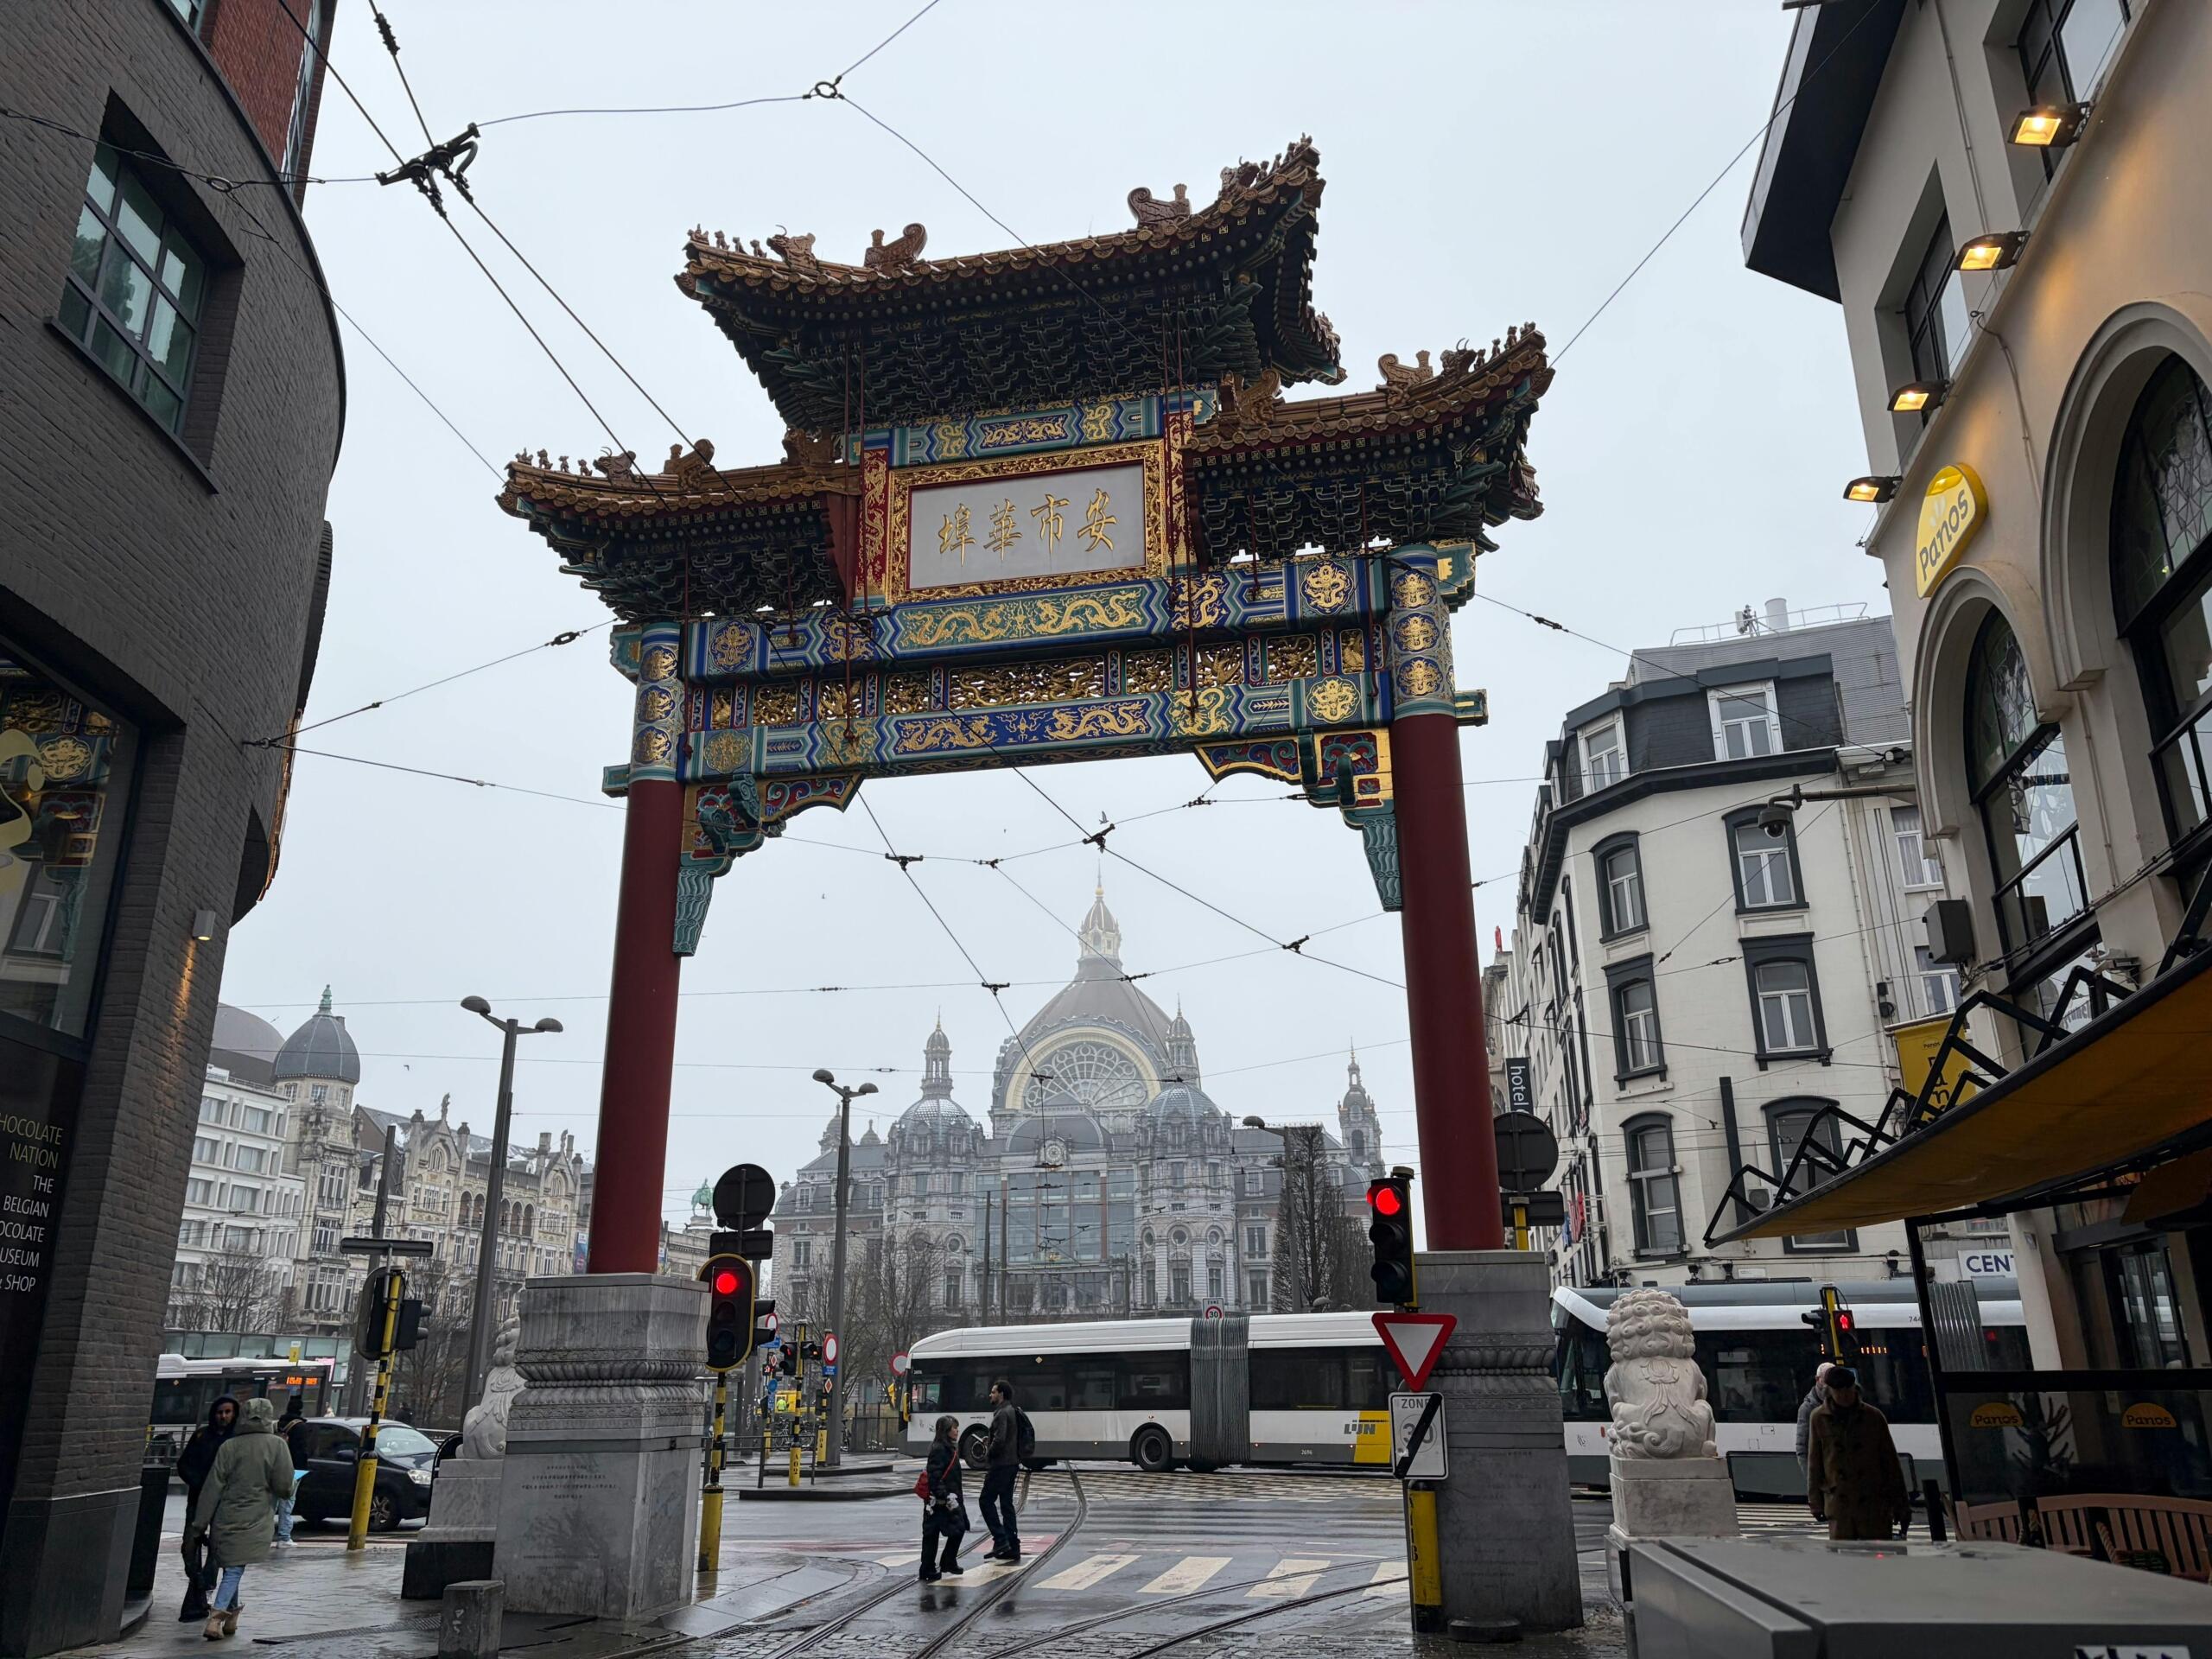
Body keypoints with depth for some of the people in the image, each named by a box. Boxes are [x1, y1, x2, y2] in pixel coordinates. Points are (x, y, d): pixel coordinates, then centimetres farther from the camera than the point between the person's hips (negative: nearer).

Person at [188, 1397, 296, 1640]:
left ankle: (230, 1617, 24)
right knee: (235, 1570, 0)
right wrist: (286, 1492, 14)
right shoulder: (277, 1446, -7)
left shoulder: (229, 1446, 0)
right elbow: (284, 1487, -9)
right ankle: (216, 1618, -14)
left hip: (226, 1520, 3)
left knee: (231, 1568, 17)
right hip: (255, 1523, -3)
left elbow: (212, 1488, -1)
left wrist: (200, 1523, 2)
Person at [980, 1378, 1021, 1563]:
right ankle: (1012, 1547, 10)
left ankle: (1000, 1540, -7)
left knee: (987, 1500, -2)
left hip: (1001, 1464, -9)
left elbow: (999, 1440, -24)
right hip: (1012, 1463, 9)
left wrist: (989, 1457, -9)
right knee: (1006, 1503, 10)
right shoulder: (1012, 1412, 15)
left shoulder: (1002, 1413, -15)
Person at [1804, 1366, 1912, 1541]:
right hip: (1838, 1505, 0)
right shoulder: (1819, 1418, 0)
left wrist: (1901, 1505, 4)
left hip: (1874, 1503, 0)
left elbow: (1890, 1461, 4)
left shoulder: (1873, 1417, -1)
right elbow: (1814, 1463, 6)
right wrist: (1816, 1502, 5)